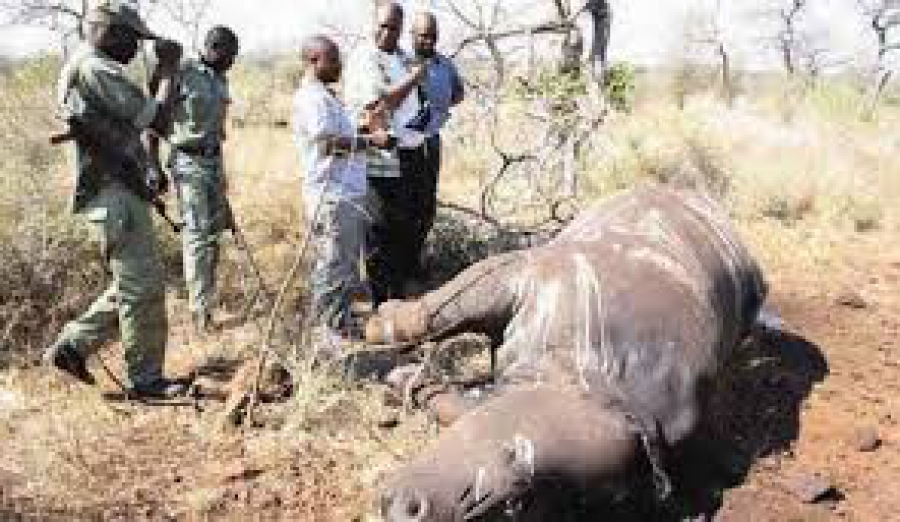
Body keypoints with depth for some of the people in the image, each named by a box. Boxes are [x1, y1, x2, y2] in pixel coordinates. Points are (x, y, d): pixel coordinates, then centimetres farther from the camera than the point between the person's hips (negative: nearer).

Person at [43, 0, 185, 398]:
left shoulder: (78, 69, 18)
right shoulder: (97, 70, -15)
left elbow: (138, 115, 19)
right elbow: (157, 119, -17)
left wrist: (161, 71, 11)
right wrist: (169, 70, -6)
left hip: (119, 191, 11)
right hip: (115, 193, -11)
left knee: (133, 285, 18)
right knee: (143, 287, -4)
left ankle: (70, 347, 22)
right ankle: (146, 379, 6)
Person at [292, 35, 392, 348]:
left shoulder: (325, 95, 20)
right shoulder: (311, 97, -13)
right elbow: (328, 144, -22)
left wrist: (367, 136, 17)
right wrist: (370, 140, -19)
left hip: (349, 193, 11)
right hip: (332, 196, -11)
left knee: (349, 261, 17)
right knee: (335, 266, -3)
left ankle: (342, 322, 28)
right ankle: (333, 332, 5)